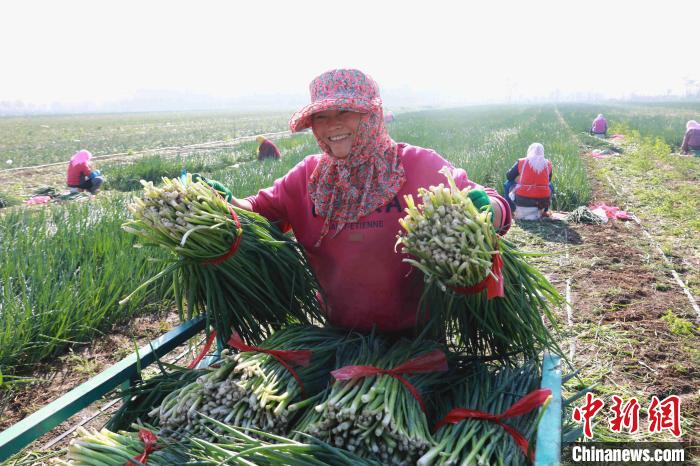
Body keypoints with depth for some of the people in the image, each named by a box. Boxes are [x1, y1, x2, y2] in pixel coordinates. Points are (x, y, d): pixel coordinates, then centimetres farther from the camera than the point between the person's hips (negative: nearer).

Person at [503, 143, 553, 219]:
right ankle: (544, 211, 24)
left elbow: (508, 176, 13)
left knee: (507, 184, 23)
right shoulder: (548, 164, 6)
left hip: (522, 200, -2)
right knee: (550, 186, 32)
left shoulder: (521, 162, 0)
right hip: (542, 201, 2)